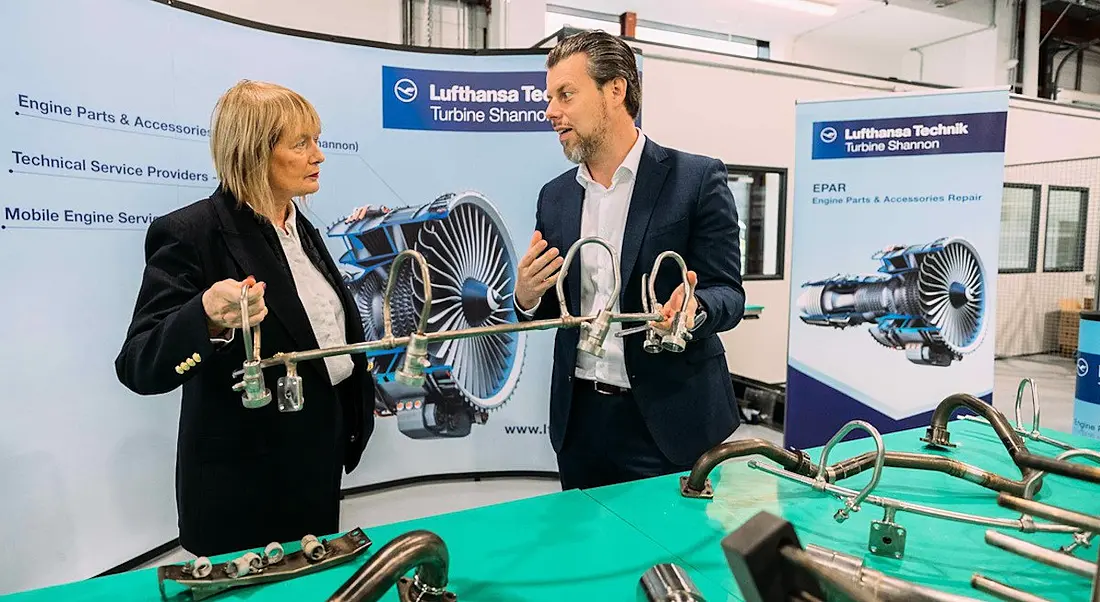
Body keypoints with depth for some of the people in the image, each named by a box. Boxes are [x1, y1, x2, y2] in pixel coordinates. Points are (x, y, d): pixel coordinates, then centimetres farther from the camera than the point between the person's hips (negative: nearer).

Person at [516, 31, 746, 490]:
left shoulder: (696, 178, -7)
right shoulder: (555, 197, 7)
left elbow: (727, 293, -7)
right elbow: (552, 311, 12)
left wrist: (693, 309, -29)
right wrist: (528, 296, -11)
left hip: (670, 418, -4)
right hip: (580, 417, 5)